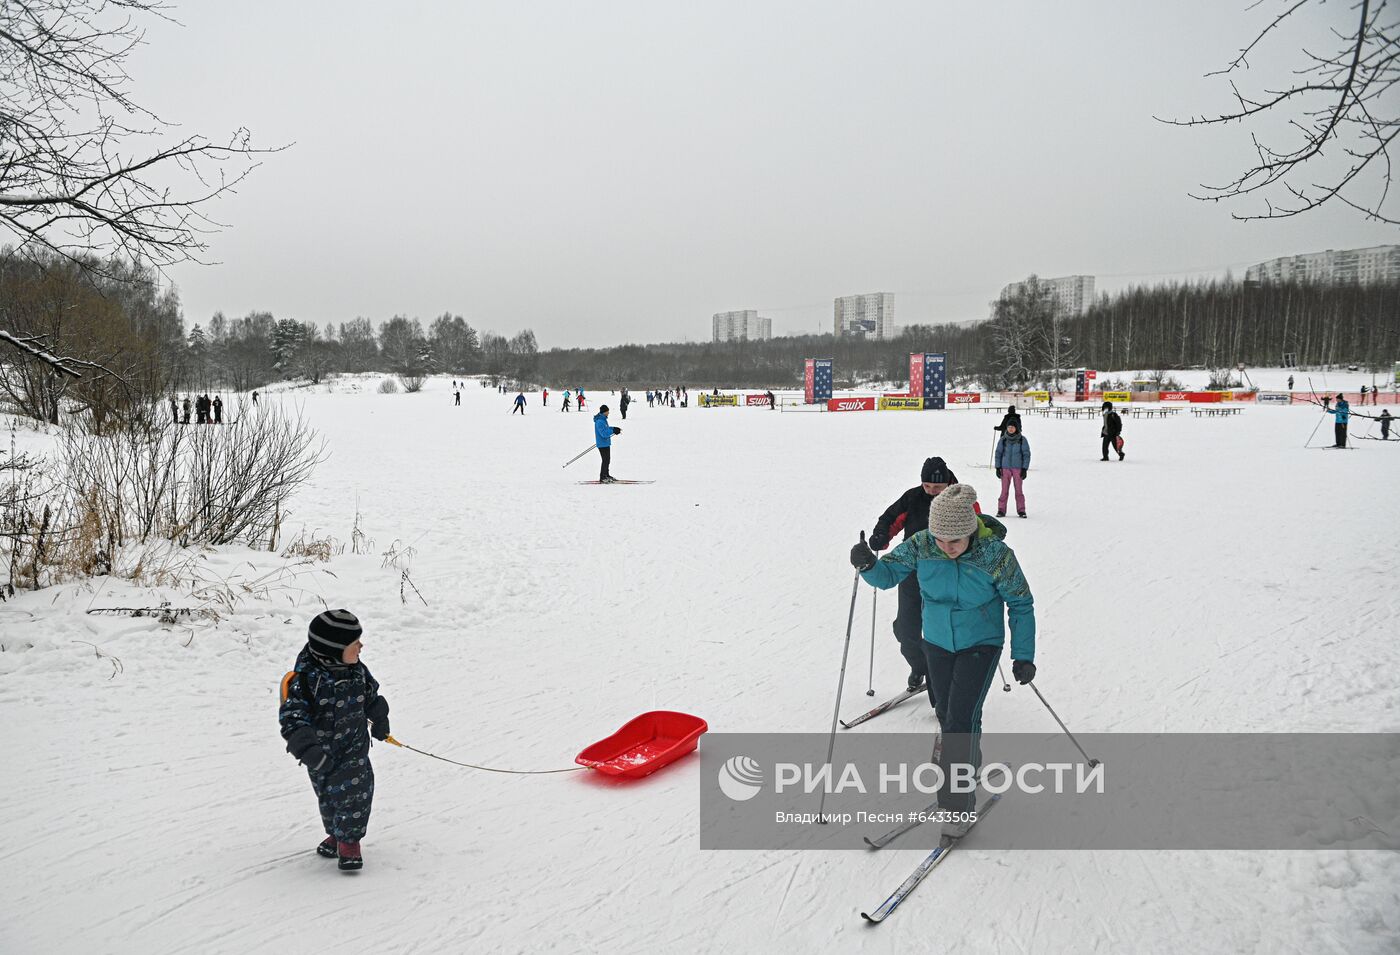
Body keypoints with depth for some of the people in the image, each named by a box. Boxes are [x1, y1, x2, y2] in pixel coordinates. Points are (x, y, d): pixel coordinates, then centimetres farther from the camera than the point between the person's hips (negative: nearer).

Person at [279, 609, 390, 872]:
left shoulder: (356, 669, -7)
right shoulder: (306, 679, -25)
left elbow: (371, 694, 13)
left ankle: (349, 840, 11)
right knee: (329, 796, 14)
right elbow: (292, 718, -26)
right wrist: (307, 749, -36)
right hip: (323, 753, -3)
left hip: (354, 746, 3)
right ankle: (337, 832, 40)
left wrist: (379, 721, 24)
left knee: (356, 789, -7)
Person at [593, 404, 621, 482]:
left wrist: (614, 428, 9)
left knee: (607, 459, 19)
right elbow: (604, 433, -28)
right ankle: (602, 478, -1)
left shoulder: (603, 419, 9)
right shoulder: (600, 421, -23)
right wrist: (613, 431, -26)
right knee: (605, 460, -7)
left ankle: (606, 475, 32)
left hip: (606, 443, 10)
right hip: (603, 444, -10)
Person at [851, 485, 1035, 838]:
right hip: (937, 644, 4)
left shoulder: (996, 555, -23)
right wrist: (869, 564, -30)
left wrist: (1024, 656, -9)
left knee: (961, 720, -13)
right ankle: (970, 765, 44)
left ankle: (957, 805, -4)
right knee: (946, 716, 15)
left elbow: (1021, 604, -11)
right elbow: (889, 573, -6)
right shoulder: (921, 545, -16)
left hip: (980, 646, -4)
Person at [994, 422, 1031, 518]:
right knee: (1004, 490, -1)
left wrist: (1025, 469, -2)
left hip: (1018, 468, -1)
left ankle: (1021, 510, 7)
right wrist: (998, 468, 4)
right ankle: (1001, 510, 3)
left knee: (1018, 490, 0)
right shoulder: (1003, 440, 4)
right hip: (1005, 468, 1)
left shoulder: (1022, 440, 0)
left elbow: (1026, 454, 3)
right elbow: (998, 453, 10)